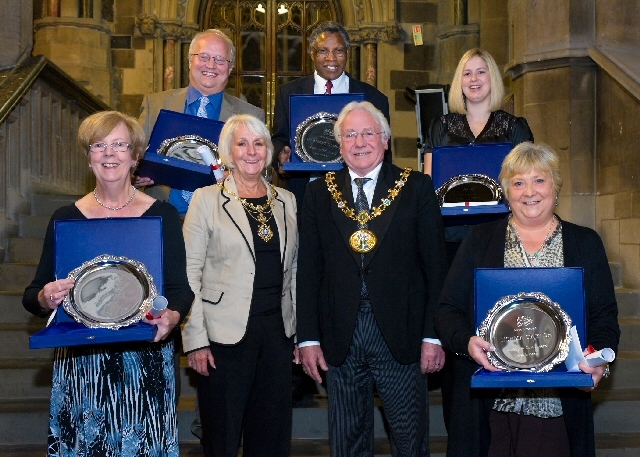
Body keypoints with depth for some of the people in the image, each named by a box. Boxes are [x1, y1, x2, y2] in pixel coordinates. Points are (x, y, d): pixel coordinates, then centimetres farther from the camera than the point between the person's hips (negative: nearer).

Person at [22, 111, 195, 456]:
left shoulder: (162, 215, 3)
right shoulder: (66, 218, 5)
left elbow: (180, 288, 1)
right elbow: (33, 294, 7)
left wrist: (172, 317, -20)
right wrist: (44, 298, -15)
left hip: (145, 363, -1)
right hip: (80, 362, 1)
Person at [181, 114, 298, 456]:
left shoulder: (286, 201, 11)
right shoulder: (207, 199, -2)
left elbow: (293, 269, 15)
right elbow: (189, 272, -5)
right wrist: (195, 339, -11)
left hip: (278, 331, 4)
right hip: (225, 335, -4)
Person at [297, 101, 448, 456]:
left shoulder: (417, 188, 3)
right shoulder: (319, 193, 8)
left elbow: (435, 266, 0)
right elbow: (308, 271, 6)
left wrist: (433, 335, -5)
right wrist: (308, 338, 0)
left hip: (401, 334, -2)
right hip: (340, 338, 2)